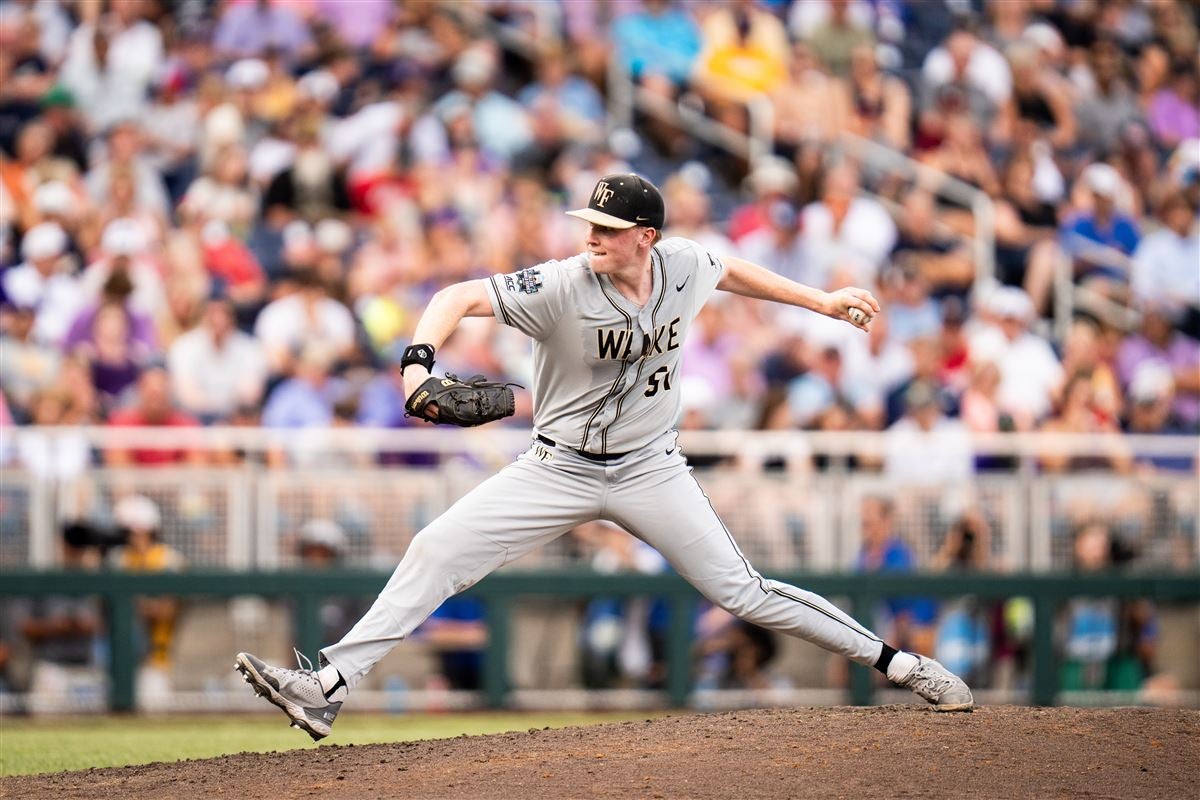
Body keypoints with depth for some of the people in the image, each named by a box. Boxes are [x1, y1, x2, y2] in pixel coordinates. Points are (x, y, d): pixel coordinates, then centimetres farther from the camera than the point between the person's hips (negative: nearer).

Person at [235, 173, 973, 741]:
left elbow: (731, 271, 14)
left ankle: (897, 662, 8)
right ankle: (328, 689, -14)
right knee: (436, 552, -13)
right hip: (560, 471, -1)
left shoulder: (684, 266, -10)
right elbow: (461, 298, -24)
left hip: (651, 472, 1)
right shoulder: (564, 287, -20)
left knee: (741, 591, -4)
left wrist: (821, 302, 19)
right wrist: (419, 363, -42)